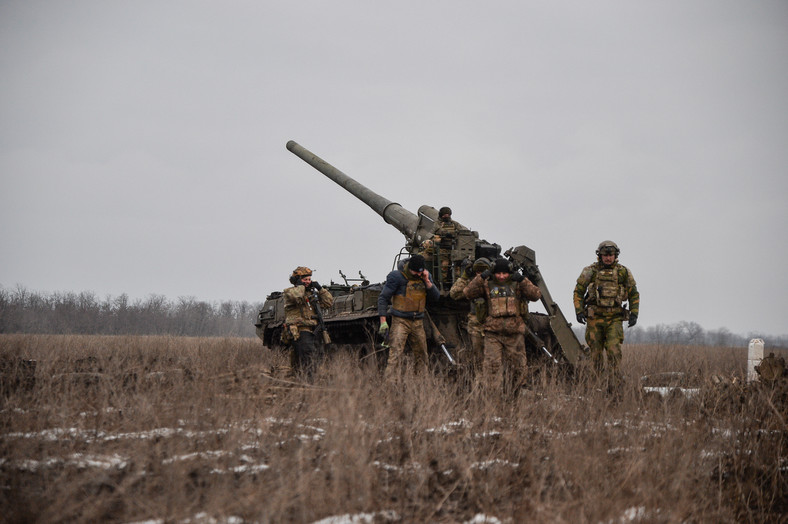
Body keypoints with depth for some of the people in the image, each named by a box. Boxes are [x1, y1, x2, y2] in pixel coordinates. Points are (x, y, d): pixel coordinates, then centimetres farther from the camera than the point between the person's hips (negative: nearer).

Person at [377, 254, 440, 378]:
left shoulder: (425, 276, 5)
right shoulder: (397, 276, -12)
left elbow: (436, 297, 4)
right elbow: (383, 298, -9)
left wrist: (427, 281, -10)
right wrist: (383, 321, -14)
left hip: (418, 322, 6)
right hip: (400, 321, -6)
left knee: (421, 354, 13)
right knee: (395, 353, -17)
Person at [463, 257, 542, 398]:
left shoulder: (517, 284, 6)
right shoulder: (487, 285, 6)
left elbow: (536, 295, -5)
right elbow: (468, 294, -3)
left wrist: (523, 281, -14)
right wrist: (480, 278, -11)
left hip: (514, 333, 1)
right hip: (493, 333, -1)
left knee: (517, 368, 6)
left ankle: (511, 397, 19)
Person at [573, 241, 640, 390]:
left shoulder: (624, 273, 5)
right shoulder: (590, 271, 3)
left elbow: (634, 294, 13)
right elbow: (578, 291, 8)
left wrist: (634, 313, 3)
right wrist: (579, 311, -2)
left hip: (614, 319, -1)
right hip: (594, 318, 1)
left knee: (614, 350, -15)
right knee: (596, 352, 3)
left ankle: (614, 386, -15)